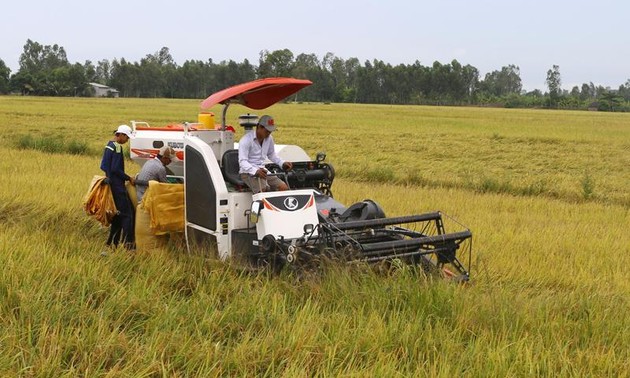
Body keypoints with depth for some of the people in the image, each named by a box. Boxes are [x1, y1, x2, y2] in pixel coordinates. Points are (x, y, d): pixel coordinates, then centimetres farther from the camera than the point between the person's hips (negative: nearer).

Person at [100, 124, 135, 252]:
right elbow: (115, 169, -21)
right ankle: (128, 245, -11)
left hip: (111, 183, 10)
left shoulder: (109, 145, 14)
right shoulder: (117, 147, -16)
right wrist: (128, 178, -10)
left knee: (118, 215, 14)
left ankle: (111, 245, 16)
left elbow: (104, 166, 20)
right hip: (118, 186, -10)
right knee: (127, 214, -8)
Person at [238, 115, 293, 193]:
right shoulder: (246, 140, -13)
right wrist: (256, 171, -39)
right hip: (248, 172, -7)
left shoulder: (269, 138, 8)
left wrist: (283, 163, 7)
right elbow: (242, 161, -21)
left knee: (284, 187, -16)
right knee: (264, 190, -34)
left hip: (262, 171, 7)